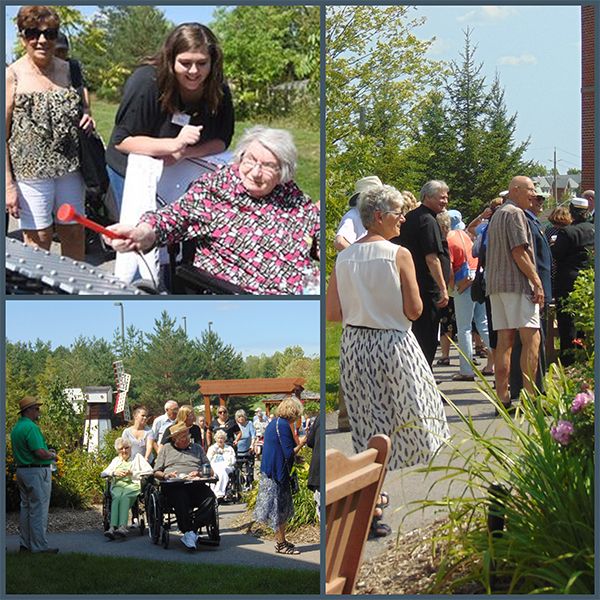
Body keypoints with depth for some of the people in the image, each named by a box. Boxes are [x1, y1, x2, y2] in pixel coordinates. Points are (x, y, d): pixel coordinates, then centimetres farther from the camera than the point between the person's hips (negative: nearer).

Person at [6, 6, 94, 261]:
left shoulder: (67, 70, 9)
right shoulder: (12, 75, -5)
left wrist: (85, 120, -1)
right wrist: (8, 185, -12)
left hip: (70, 168, 4)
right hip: (31, 170, -4)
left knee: (75, 233, 10)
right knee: (38, 240, 1)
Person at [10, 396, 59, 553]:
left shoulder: (16, 427, 13)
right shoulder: (31, 427, -19)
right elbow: (41, 453, -25)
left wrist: (47, 452, 13)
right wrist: (52, 455, -5)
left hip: (21, 470, 10)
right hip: (37, 472, -10)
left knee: (25, 507, 15)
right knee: (38, 510, -5)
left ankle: (25, 544, 21)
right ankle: (39, 546, -2)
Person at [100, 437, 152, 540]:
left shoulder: (137, 457, 23)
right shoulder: (116, 460, 33)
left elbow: (149, 471, 8)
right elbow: (103, 473, 23)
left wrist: (133, 473, -4)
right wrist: (114, 473, 2)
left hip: (133, 484, -2)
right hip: (117, 485, 2)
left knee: (125, 496, -38)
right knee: (117, 497, -35)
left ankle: (122, 527, -56)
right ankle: (113, 527, -54)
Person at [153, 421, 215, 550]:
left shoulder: (197, 448, 27)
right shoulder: (166, 449, 24)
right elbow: (156, 472, 19)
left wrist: (199, 473, -3)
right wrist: (165, 475, -3)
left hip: (195, 484, 2)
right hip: (174, 485, -2)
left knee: (209, 497, -32)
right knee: (181, 500, -38)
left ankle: (188, 531, -32)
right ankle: (189, 532, -39)